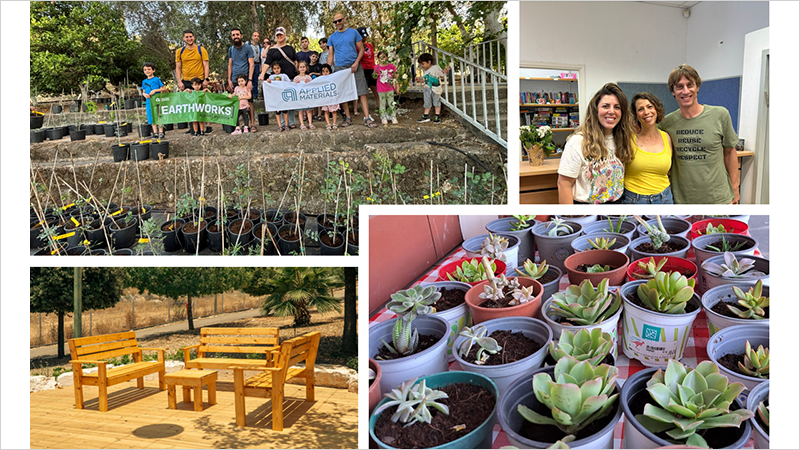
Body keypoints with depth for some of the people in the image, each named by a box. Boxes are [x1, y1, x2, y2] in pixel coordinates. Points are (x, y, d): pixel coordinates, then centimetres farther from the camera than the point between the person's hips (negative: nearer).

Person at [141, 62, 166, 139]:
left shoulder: (157, 79, -1)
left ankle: (161, 132, 0)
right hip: (149, 102, 5)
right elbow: (143, 91, 19)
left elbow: (164, 89, -4)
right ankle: (155, 133, 13)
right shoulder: (144, 81, 13)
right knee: (152, 118, 6)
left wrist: (155, 90, -14)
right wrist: (144, 94, -4)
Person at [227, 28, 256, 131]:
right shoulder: (231, 49, 16)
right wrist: (229, 80, 5)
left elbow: (251, 64, -3)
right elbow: (230, 65, 16)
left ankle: (252, 124, -4)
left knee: (249, 101, -7)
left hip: (245, 79, -4)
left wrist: (250, 80, -12)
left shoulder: (248, 48, 2)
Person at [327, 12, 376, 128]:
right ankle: (348, 118, 13)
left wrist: (356, 62, -11)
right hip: (339, 68, 2)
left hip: (354, 67, -2)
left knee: (362, 92, -8)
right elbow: (330, 55, 11)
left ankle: (367, 118, -10)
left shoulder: (353, 32, 5)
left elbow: (361, 49, 4)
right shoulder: (332, 37, 10)